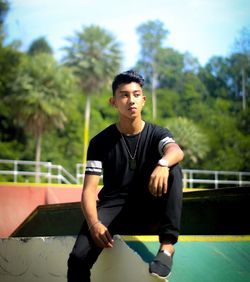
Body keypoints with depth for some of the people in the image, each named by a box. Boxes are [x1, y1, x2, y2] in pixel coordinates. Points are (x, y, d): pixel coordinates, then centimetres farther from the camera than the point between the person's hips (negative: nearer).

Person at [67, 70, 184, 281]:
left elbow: (176, 151, -24)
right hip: (113, 207, -1)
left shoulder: (157, 134, 1)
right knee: (79, 258, -29)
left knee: (173, 170, -28)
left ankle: (167, 247, -33)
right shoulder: (101, 142, 1)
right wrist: (94, 223, -26)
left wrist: (162, 164, -50)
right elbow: (89, 189, -6)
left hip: (149, 209, 1)